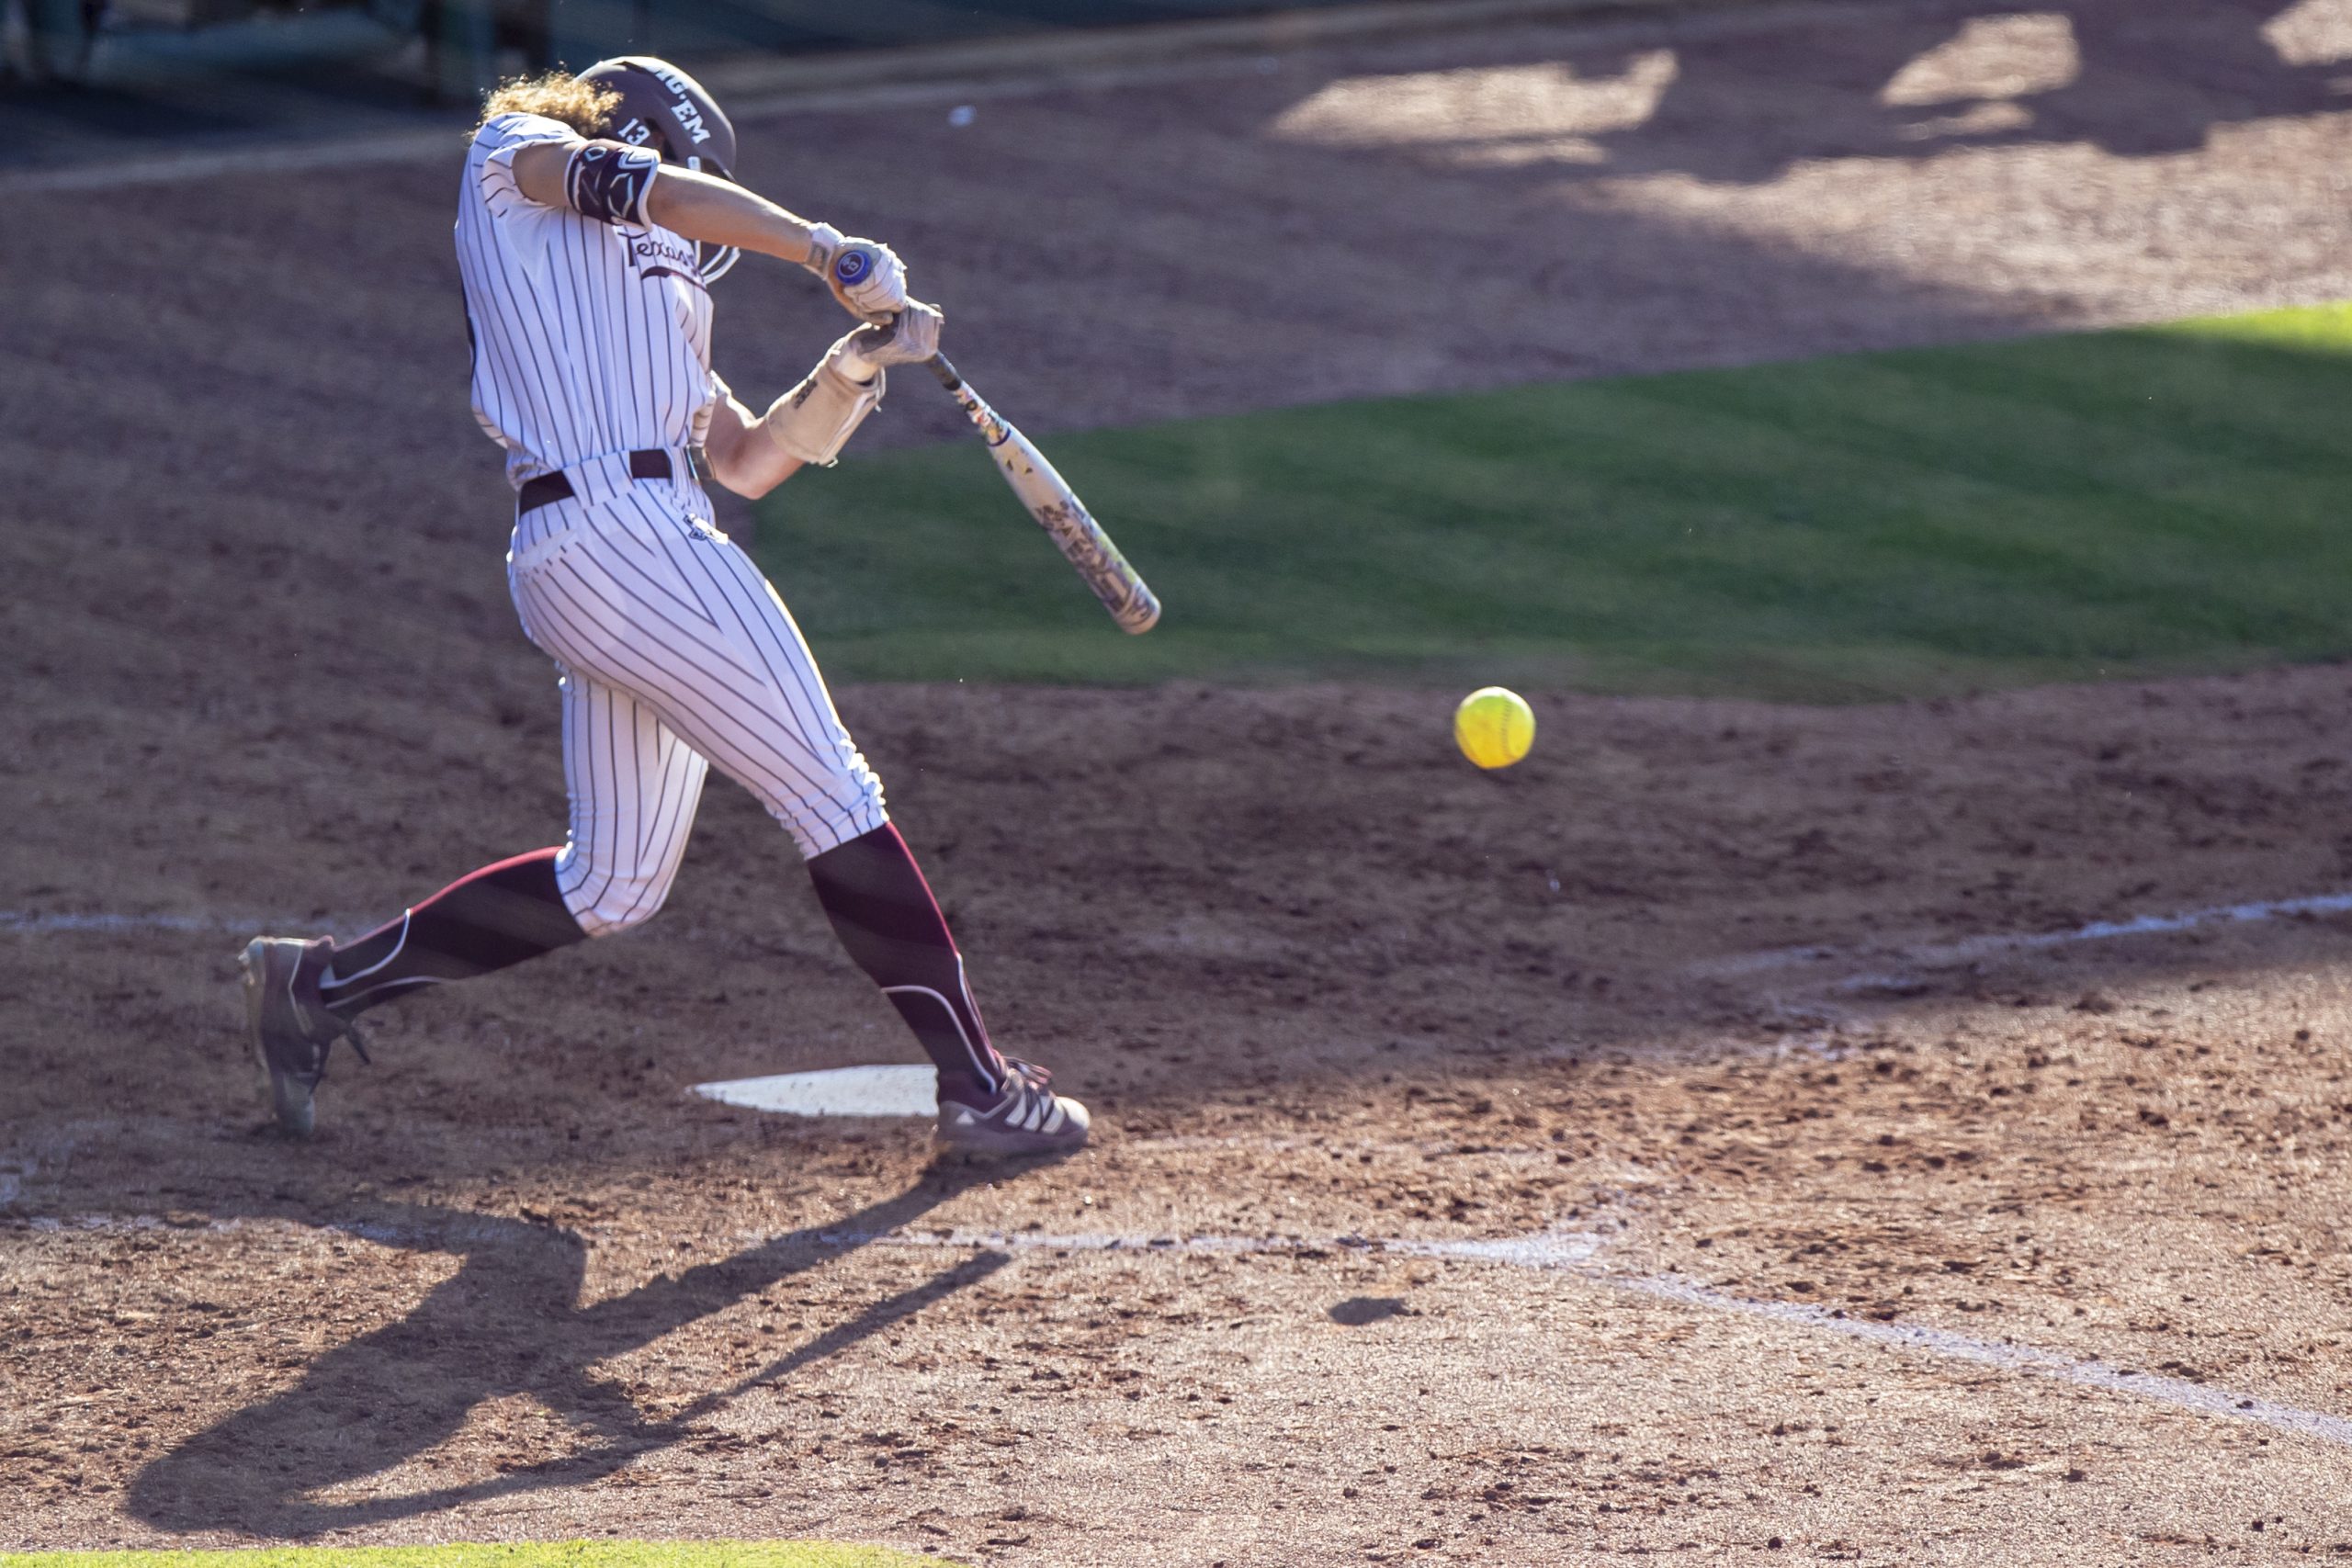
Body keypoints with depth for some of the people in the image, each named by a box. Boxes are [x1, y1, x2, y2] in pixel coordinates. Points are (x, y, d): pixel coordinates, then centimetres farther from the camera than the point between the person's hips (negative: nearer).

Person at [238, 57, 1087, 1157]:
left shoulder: (659, 300, 30)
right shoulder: (513, 156, 12)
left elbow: (750, 460, 24)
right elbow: (639, 187, -8)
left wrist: (854, 367, 11)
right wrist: (828, 251, -9)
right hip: (616, 524, -9)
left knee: (612, 885, 13)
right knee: (834, 800, -7)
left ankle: (322, 984, 21)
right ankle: (976, 1085, -5)